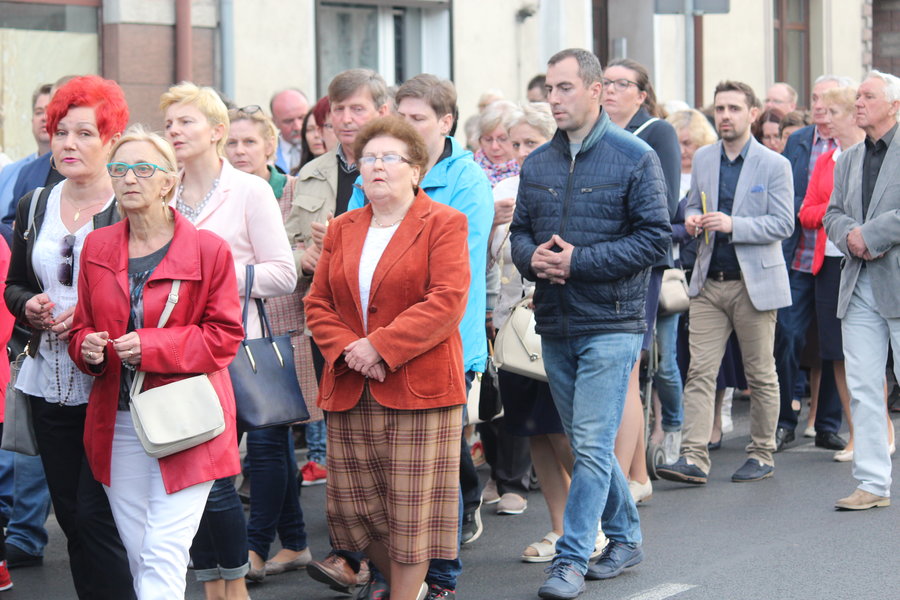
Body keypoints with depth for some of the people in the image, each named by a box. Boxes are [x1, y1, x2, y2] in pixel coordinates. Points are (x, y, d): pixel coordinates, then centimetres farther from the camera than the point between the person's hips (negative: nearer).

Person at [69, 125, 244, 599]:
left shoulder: (208, 249, -6)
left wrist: (152, 346, -17)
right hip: (118, 422, 5)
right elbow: (82, 325, 16)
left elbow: (224, 336, -6)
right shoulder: (97, 247, 9)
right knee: (138, 554, 10)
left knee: (164, 557, -10)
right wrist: (87, 347, -9)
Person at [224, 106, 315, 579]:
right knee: (275, 439, 10)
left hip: (283, 331, -4)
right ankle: (294, 544, 19)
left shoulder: (294, 190, -2)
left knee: (266, 437, -8)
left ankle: (257, 548, -1)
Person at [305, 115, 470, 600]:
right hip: (349, 392, 5)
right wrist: (346, 349, -7)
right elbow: (318, 302, 12)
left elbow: (448, 301, -12)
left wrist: (381, 346, -17)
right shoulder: (342, 230, 15)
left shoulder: (443, 224, -1)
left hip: (418, 388, -5)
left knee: (411, 510, -2)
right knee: (351, 505, 7)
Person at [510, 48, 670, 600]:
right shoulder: (537, 165, 11)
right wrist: (531, 256, -8)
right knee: (584, 444, 14)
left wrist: (579, 261, -16)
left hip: (611, 324, -6)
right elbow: (519, 230, 17)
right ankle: (626, 537, 29)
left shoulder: (635, 158, -6)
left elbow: (656, 237, -10)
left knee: (592, 444, -10)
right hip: (555, 325, 6)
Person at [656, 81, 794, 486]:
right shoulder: (703, 159, 10)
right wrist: (692, 219, -3)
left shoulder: (774, 165, -4)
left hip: (754, 284, -4)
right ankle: (694, 457, -8)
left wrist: (733, 225, -21)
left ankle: (762, 454, 17)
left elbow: (783, 223, -9)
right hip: (709, 282, 4)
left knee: (760, 375, 6)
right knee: (700, 372, -5)